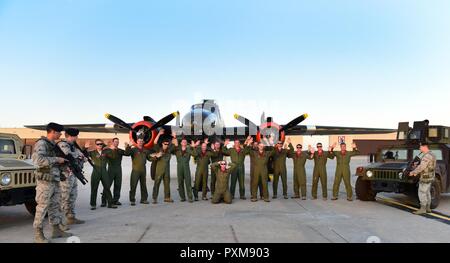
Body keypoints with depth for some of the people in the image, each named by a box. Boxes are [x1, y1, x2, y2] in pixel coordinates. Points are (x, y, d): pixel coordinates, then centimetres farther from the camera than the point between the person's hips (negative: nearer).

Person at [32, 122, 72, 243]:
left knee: (55, 206, 13)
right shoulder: (41, 143, -11)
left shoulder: (53, 145, 15)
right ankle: (38, 234, 4)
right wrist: (57, 159, -20)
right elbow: (38, 159, -26)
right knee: (42, 207, -3)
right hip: (45, 181, -9)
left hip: (55, 181, 9)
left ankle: (56, 230, 22)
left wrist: (65, 162, 9)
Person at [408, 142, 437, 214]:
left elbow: (421, 167, -26)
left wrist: (413, 172, -15)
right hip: (429, 177, 10)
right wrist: (417, 172, 11)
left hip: (425, 178, -10)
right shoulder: (430, 155, 13)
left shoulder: (427, 156, -22)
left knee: (422, 193, -5)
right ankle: (428, 208, 20)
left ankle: (422, 209, -1)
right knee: (427, 193, 14)